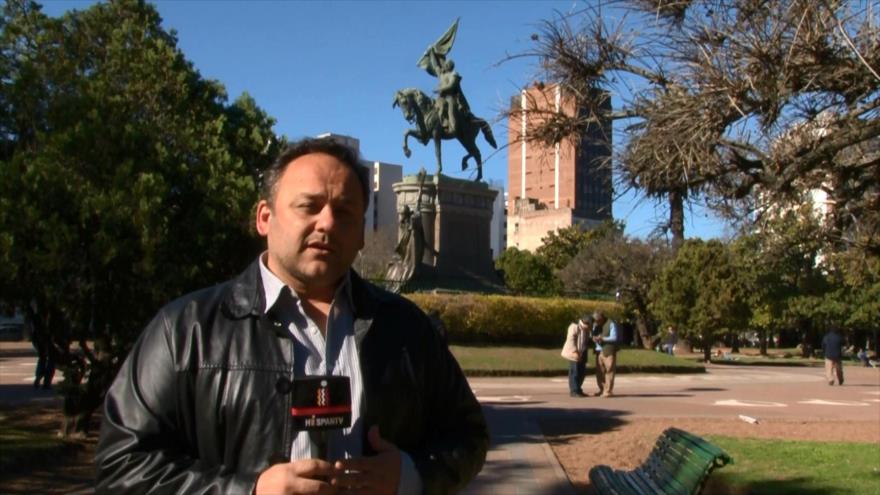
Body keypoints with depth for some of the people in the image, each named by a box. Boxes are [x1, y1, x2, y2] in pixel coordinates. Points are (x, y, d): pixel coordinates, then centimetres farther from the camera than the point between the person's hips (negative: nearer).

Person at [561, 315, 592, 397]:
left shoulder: (585, 329, 13)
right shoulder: (574, 327, -13)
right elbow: (570, 340, -19)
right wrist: (575, 352, -24)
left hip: (581, 354, 8)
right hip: (574, 354, -8)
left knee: (582, 373, 9)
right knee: (574, 372, -7)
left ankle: (578, 390, 19)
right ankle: (574, 391, -4)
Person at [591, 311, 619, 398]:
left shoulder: (611, 324, -8)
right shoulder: (596, 324, 13)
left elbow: (614, 338, -12)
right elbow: (593, 335, 18)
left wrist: (602, 338, -23)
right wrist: (594, 337, -7)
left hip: (608, 351, -7)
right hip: (599, 351, 7)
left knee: (609, 371, -6)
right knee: (599, 372, 7)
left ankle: (608, 391, -4)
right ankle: (602, 390, 17)